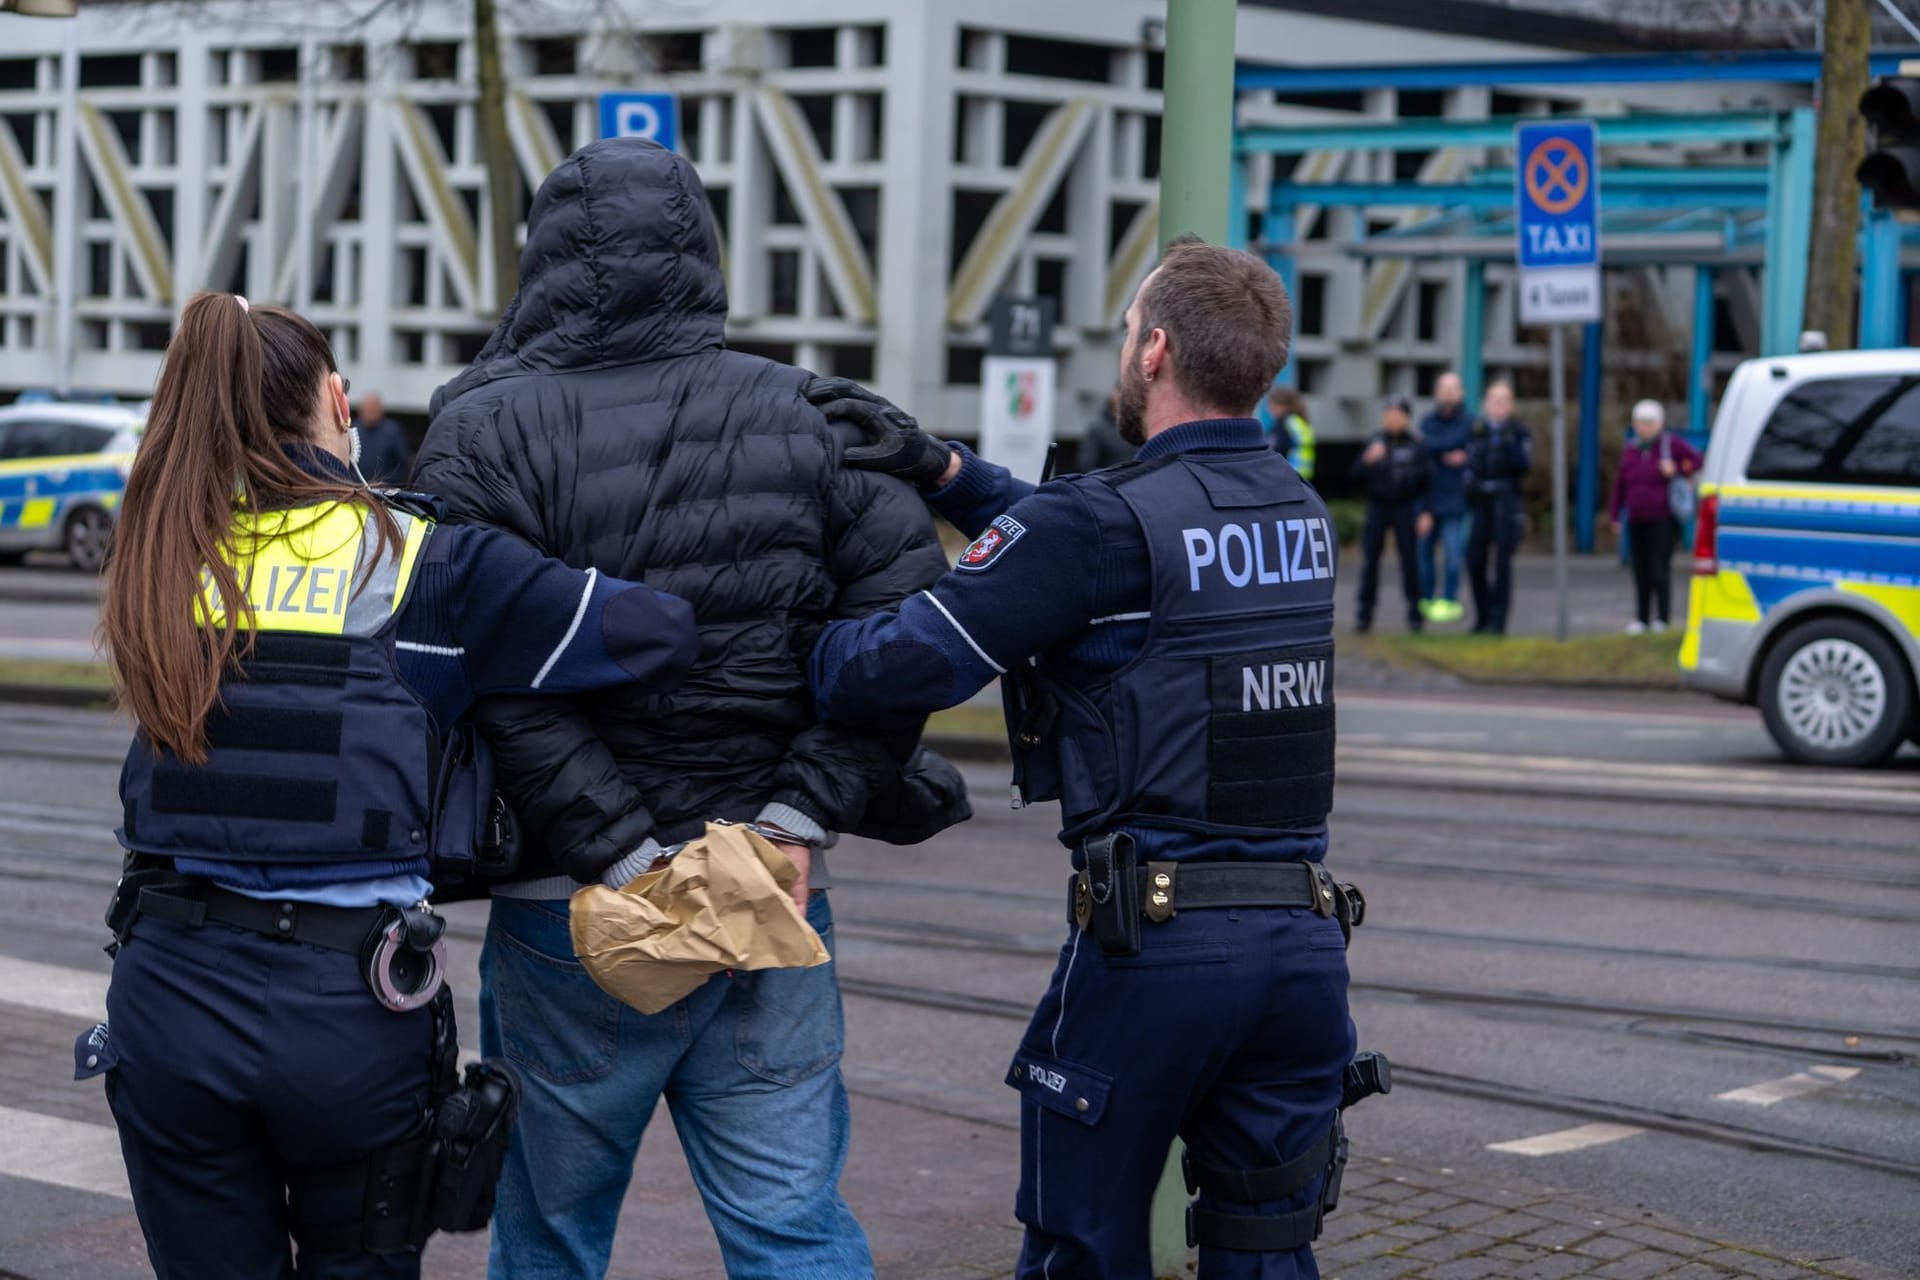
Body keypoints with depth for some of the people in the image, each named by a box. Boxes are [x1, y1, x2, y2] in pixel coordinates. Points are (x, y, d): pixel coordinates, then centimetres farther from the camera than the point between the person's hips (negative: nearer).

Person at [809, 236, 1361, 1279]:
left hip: (1152, 933, -6)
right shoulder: (1299, 511, 12)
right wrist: (944, 471, 13)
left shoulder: (1109, 521, -11)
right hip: (1303, 935, 6)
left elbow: (895, 672, -14)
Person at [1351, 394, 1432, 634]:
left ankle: (1414, 614, 9)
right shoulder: (1374, 444, 6)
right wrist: (1367, 460, -15)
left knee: (1409, 560, 0)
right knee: (1370, 561, -1)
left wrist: (1426, 513, -6)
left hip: (1405, 508, -2)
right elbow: (1357, 477, 4)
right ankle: (1365, 615, 3)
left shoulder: (1416, 446, 0)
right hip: (1377, 506, 2)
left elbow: (1427, 480, 0)